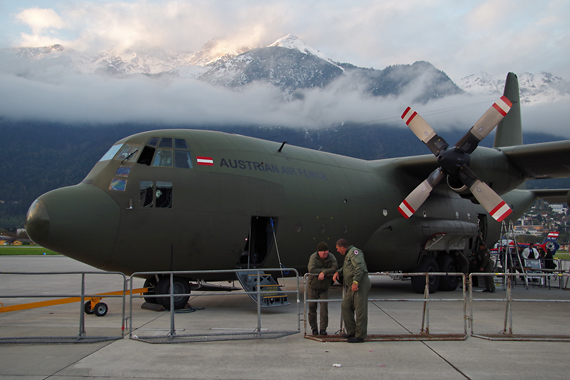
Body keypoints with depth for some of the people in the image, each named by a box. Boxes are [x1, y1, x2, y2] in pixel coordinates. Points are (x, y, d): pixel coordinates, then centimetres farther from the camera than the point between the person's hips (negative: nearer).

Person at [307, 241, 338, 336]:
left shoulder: (331, 258, -9)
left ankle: (323, 328, 2)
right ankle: (314, 328, 17)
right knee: (312, 308, 4)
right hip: (312, 287, -1)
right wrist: (326, 271, -27)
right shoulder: (313, 257, -15)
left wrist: (323, 272, -34)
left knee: (324, 308, -6)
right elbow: (311, 269, -30)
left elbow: (335, 269, -24)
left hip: (324, 288, 1)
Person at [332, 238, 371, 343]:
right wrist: (338, 272, 17)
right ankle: (351, 331, 15)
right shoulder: (348, 255, 24)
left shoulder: (354, 252, -7)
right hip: (352, 287, 10)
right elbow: (346, 268, 36)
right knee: (345, 307, 9)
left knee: (360, 309, -7)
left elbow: (360, 267, -20)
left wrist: (355, 281, -27)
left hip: (360, 284, -10)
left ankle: (360, 335, -4)